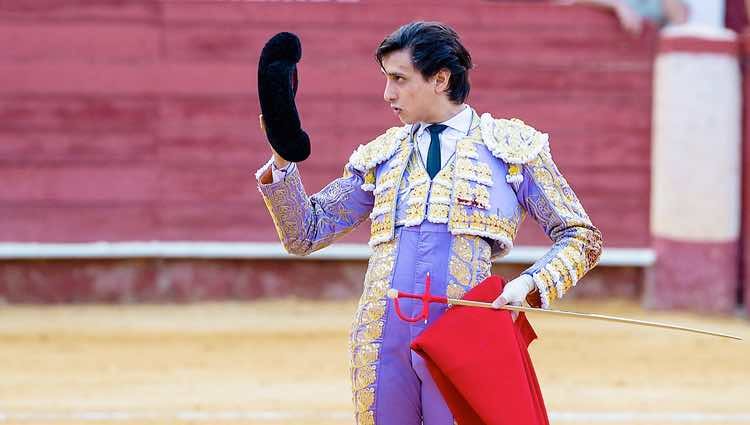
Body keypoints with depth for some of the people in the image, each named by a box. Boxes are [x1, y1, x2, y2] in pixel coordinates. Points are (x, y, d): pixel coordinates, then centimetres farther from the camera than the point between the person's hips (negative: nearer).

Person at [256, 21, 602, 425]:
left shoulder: (512, 146, 8)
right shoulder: (381, 156, 17)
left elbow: (582, 237, 8)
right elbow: (305, 234, 18)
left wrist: (530, 284, -9)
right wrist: (283, 159, 3)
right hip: (382, 341, 3)